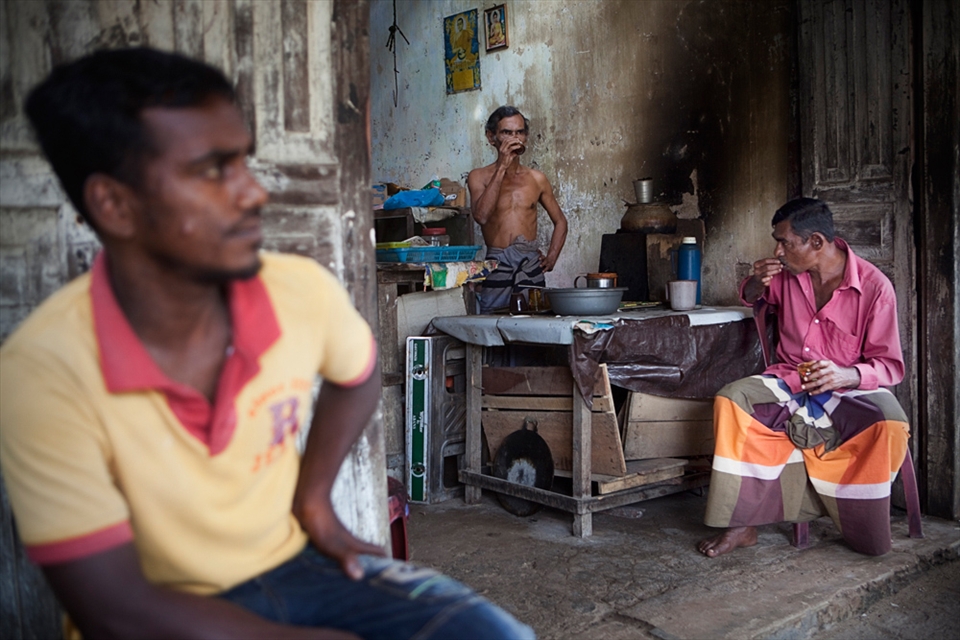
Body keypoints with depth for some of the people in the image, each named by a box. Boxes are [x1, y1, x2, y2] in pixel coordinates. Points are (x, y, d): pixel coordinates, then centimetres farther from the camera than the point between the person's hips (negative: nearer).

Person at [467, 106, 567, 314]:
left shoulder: (536, 179, 12)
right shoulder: (478, 177, 3)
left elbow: (560, 221, 22)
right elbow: (481, 216, -16)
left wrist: (551, 257, 5)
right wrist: (502, 167, -13)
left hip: (531, 265, 3)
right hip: (497, 265, -2)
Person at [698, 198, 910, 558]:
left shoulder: (874, 287, -12)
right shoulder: (787, 273, -1)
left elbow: (890, 365, -9)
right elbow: (749, 298, 22)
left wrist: (847, 375, -31)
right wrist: (758, 282, -3)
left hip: (850, 389, -3)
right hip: (789, 381, 3)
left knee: (890, 425, -34)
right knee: (731, 400, -25)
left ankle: (863, 533, -12)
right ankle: (742, 525, -21)